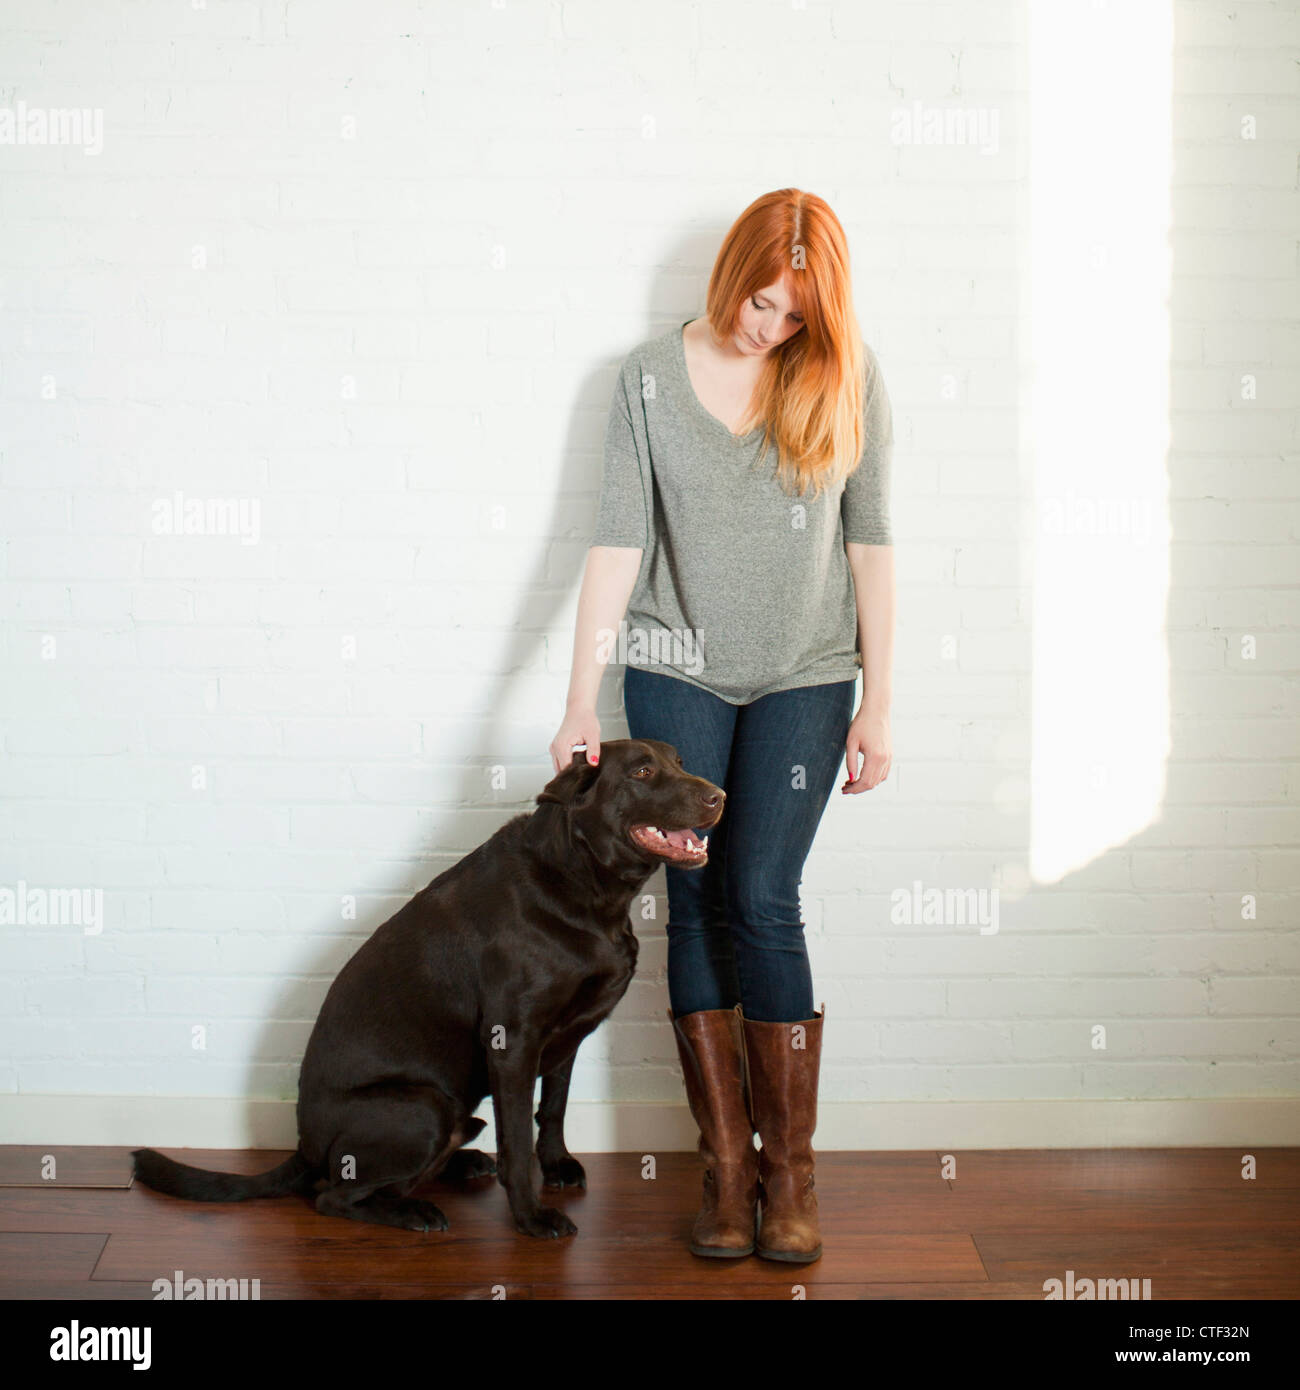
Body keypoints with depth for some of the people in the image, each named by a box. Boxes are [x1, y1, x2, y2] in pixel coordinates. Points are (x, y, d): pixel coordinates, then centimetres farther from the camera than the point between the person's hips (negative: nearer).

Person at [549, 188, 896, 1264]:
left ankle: (790, 1171, 5)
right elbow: (618, 538, -4)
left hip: (804, 673, -1)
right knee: (697, 904, 0)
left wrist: (878, 703, -1)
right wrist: (582, 700, -9)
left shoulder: (846, 377, -1)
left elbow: (869, 540, 1)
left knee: (762, 899, -8)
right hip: (677, 669, 1)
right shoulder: (653, 375, -2)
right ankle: (726, 1163, 10)